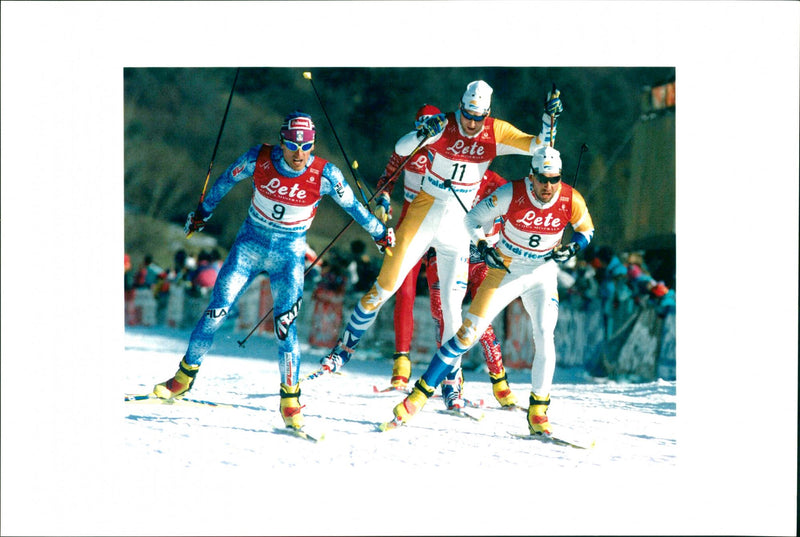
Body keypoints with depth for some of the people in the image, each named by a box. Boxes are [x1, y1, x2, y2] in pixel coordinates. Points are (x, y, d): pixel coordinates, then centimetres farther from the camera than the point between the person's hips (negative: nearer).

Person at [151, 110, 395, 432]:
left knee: (285, 324, -14)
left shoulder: (325, 174, -17)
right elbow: (226, 181, 5)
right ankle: (185, 376, 9)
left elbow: (353, 206, 1)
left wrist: (380, 233, 12)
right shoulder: (259, 159, -14)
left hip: (288, 254, -1)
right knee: (217, 310, -6)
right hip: (250, 245, 1)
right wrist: (202, 212, 18)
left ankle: (290, 398, -2)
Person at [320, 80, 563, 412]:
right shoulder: (443, 125, -13)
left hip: (458, 225, 2)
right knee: (385, 287, -1)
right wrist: (425, 134, -42)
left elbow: (539, 146, -4)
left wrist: (550, 118, -22)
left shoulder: (496, 133, -5)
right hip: (424, 214, -1)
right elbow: (401, 149, -23)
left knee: (452, 302, -2)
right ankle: (343, 349, 14)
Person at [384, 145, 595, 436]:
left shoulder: (571, 201, -15)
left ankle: (538, 412, -10)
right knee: (468, 333, -7)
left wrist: (573, 247, -15)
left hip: (543, 275, 1)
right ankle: (420, 394, 3)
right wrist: (483, 247, -24)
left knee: (544, 336, -21)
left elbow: (587, 230, 5)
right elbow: (473, 218, -7)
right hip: (504, 272, -1)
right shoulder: (511, 194, -21)